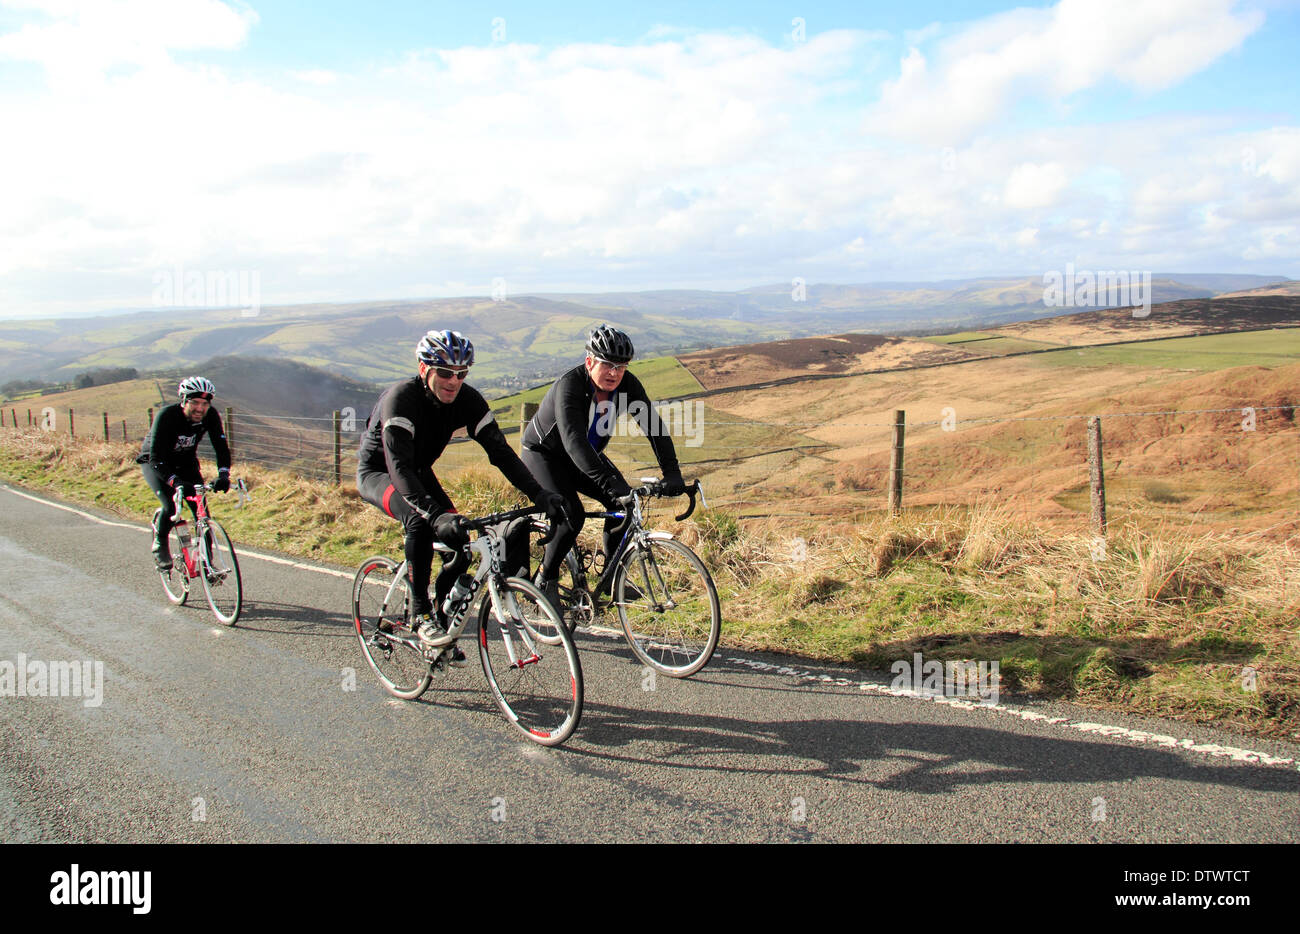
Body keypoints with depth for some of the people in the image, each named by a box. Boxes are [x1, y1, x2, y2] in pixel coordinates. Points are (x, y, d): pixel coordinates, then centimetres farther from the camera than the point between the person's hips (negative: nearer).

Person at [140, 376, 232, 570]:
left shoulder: (210, 416, -22)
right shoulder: (166, 415, -33)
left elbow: (221, 447, -24)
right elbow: (156, 457, -37)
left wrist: (223, 475, -42)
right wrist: (175, 481, -52)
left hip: (186, 463, 4)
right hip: (155, 463, -4)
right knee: (171, 505, -24)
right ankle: (159, 545, 5)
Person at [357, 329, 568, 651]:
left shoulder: (467, 399, -18)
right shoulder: (401, 398, -33)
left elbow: (499, 450, -20)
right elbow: (399, 467, -42)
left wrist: (539, 495, -33)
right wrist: (434, 514, -56)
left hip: (419, 472, 5)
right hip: (377, 471, -5)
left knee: (461, 543, -12)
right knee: (420, 521, -34)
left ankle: (441, 613, 10)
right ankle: (420, 614, -18)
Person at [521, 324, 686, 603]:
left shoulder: (627, 384, -17)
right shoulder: (569, 386, -34)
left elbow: (653, 426, -21)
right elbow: (574, 441, -46)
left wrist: (671, 473, -35)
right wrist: (609, 483, -56)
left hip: (588, 454, 6)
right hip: (544, 452, -6)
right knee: (571, 514, -26)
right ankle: (545, 578, -2)